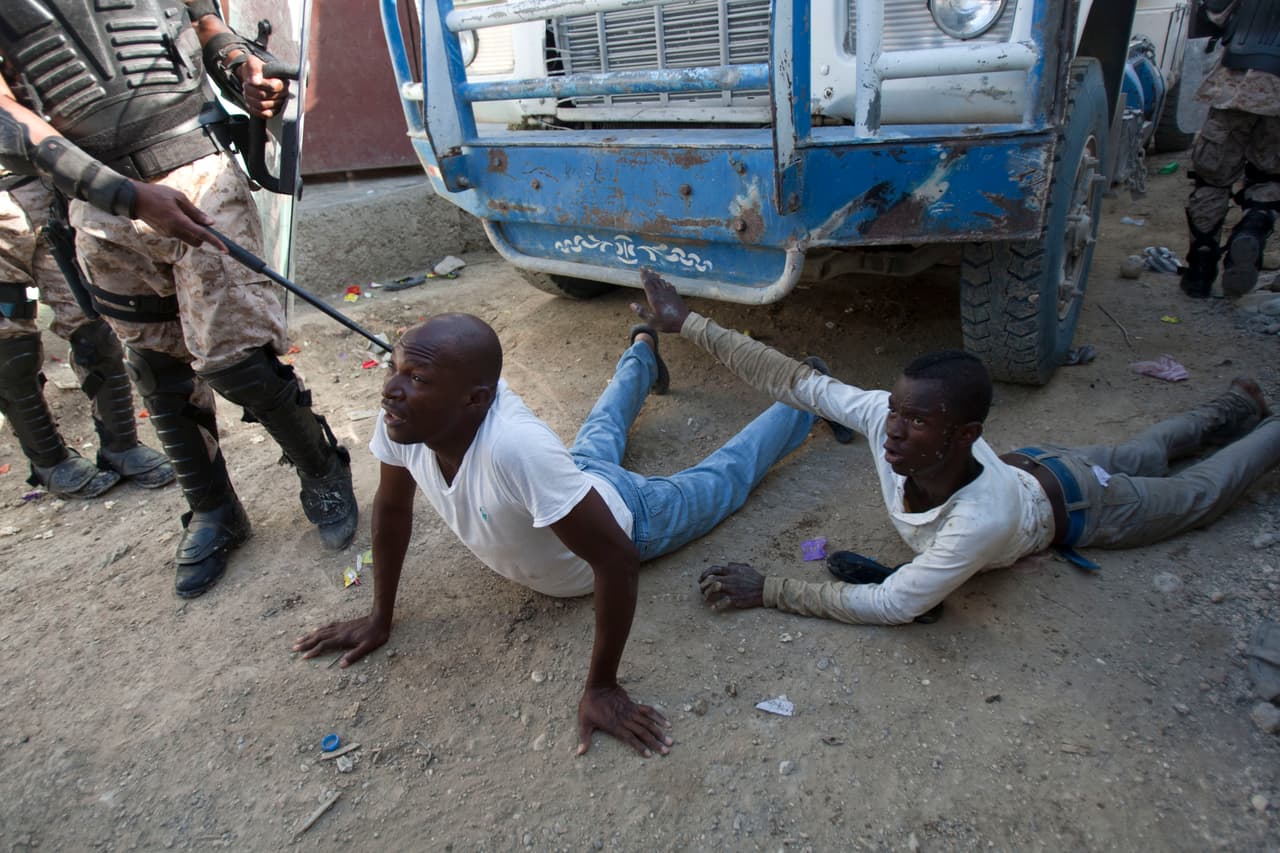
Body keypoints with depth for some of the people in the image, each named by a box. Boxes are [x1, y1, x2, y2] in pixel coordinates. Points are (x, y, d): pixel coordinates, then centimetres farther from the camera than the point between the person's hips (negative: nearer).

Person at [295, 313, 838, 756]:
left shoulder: (515, 448, -51)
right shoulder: (401, 418, -31)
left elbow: (615, 558, -44)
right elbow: (392, 507, -12)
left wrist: (602, 687, -36)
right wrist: (379, 618, -6)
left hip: (628, 516, -6)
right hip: (575, 476, 6)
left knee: (724, 476, 22)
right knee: (596, 441, 39)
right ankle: (642, 353, 67)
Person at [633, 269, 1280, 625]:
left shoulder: (984, 520, -51)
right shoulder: (887, 417, -39)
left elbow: (894, 606, -47)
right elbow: (797, 382, -39)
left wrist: (768, 591, -50)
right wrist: (687, 323, -42)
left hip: (1069, 505, -5)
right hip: (1025, 462, 5)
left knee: (1195, 493, 26)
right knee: (1138, 457, 35)